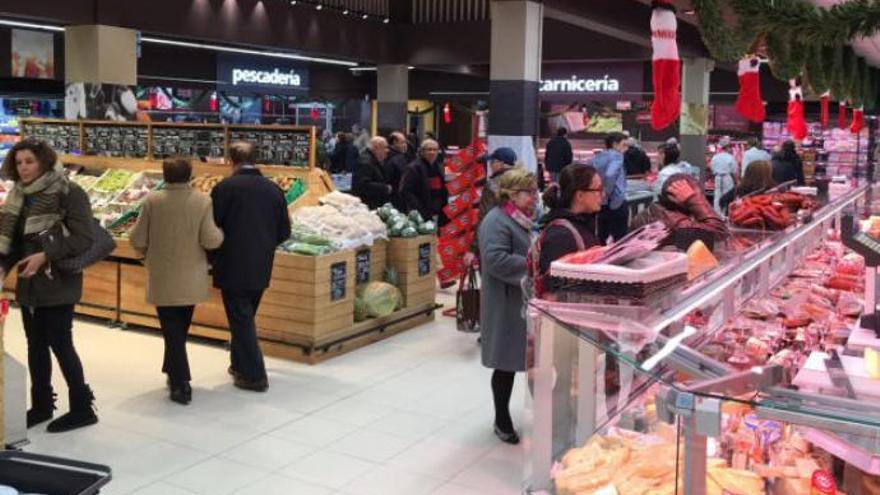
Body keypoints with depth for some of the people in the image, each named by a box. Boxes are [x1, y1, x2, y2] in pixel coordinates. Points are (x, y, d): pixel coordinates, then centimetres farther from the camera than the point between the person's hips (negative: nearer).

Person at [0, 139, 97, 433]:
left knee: (60, 344, -3)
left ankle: (82, 408, 9)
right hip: (29, 283, 7)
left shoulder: (68, 193, -12)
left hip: (58, 282, -7)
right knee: (36, 345, 13)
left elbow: (84, 238, -17)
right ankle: (41, 405, 26)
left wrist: (46, 256, -23)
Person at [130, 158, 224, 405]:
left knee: (172, 331, 5)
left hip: (163, 279, -2)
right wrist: (221, 233, 7)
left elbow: (137, 240, -7)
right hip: (191, 280, 2)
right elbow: (210, 241, -14)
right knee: (180, 328, 20)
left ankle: (181, 385, 1)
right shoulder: (203, 201, -10)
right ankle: (175, 373, 33)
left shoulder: (152, 201, -10)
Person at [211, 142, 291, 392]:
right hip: (261, 268, 5)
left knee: (241, 320, 3)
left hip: (233, 267, -5)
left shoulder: (225, 188, -12)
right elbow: (284, 232, 5)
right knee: (246, 317, 21)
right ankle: (241, 364, 33)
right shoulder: (273, 189, 1)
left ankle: (254, 375, 5)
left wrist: (214, 255, 10)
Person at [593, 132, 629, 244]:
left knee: (601, 239, 14)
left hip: (600, 204, 7)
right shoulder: (616, 155, -8)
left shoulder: (598, 157, 13)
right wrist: (607, 193, -14)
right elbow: (610, 175, -25)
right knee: (619, 239, -2)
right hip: (616, 203, -7)